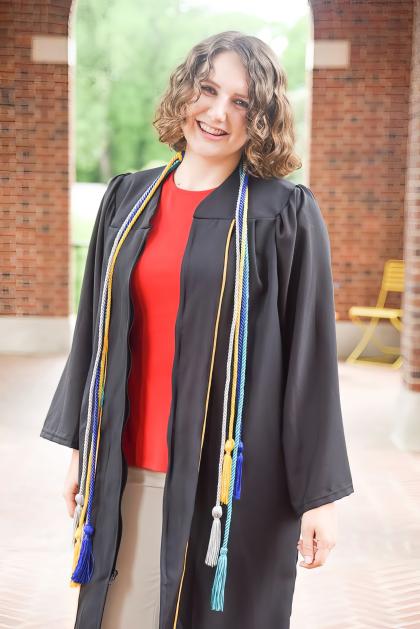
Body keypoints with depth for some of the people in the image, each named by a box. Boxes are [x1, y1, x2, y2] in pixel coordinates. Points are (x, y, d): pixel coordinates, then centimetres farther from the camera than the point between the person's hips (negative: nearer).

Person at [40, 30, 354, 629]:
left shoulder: (286, 214, -6)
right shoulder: (128, 198, 6)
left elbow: (312, 354, -7)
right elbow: (94, 329, 10)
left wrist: (320, 491, -8)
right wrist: (81, 446, 11)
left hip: (233, 473, -3)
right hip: (128, 468, 4)